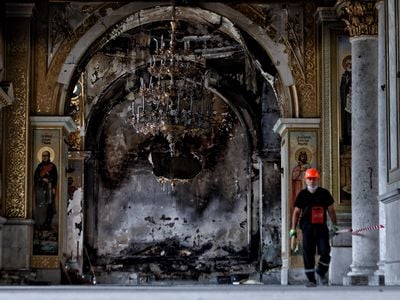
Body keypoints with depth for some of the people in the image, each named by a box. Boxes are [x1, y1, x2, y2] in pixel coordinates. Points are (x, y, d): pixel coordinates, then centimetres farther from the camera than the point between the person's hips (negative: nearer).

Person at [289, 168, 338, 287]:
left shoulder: (324, 193, 7)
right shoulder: (302, 194, 5)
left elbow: (331, 210, 15)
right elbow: (296, 212, 8)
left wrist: (335, 226, 13)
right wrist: (293, 229, 3)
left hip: (322, 227, 1)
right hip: (307, 228, -1)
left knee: (325, 252, -8)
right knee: (308, 254, -3)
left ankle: (321, 272, 18)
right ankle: (311, 279, 6)